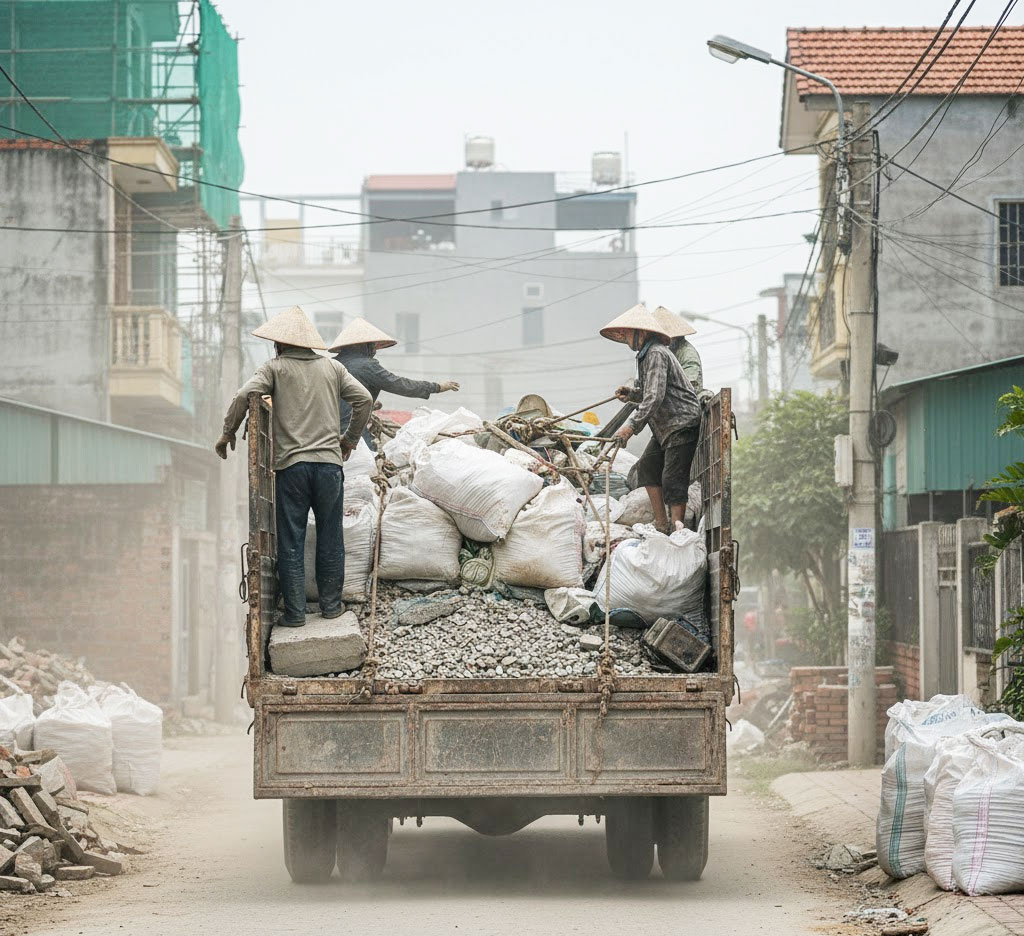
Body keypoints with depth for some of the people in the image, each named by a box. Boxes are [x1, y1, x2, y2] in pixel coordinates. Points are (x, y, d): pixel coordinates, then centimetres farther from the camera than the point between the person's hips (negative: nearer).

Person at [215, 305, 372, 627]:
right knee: (330, 537, 13)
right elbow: (364, 399, 9)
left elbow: (245, 395, -12)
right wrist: (350, 439, 22)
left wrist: (228, 432, 0)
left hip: (290, 465, -2)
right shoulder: (332, 368, 13)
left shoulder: (274, 368, 3)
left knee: (291, 541, 3)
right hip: (329, 462, 3)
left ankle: (295, 611, 2)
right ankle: (331, 603, 17)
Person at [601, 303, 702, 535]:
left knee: (673, 478, -13)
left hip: (682, 424, -11)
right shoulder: (645, 355, 14)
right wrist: (631, 394, 4)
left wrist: (632, 425, -31)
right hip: (664, 427, 11)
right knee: (647, 466, 8)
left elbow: (655, 397, -26)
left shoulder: (656, 354, -18)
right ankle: (661, 524, 9)